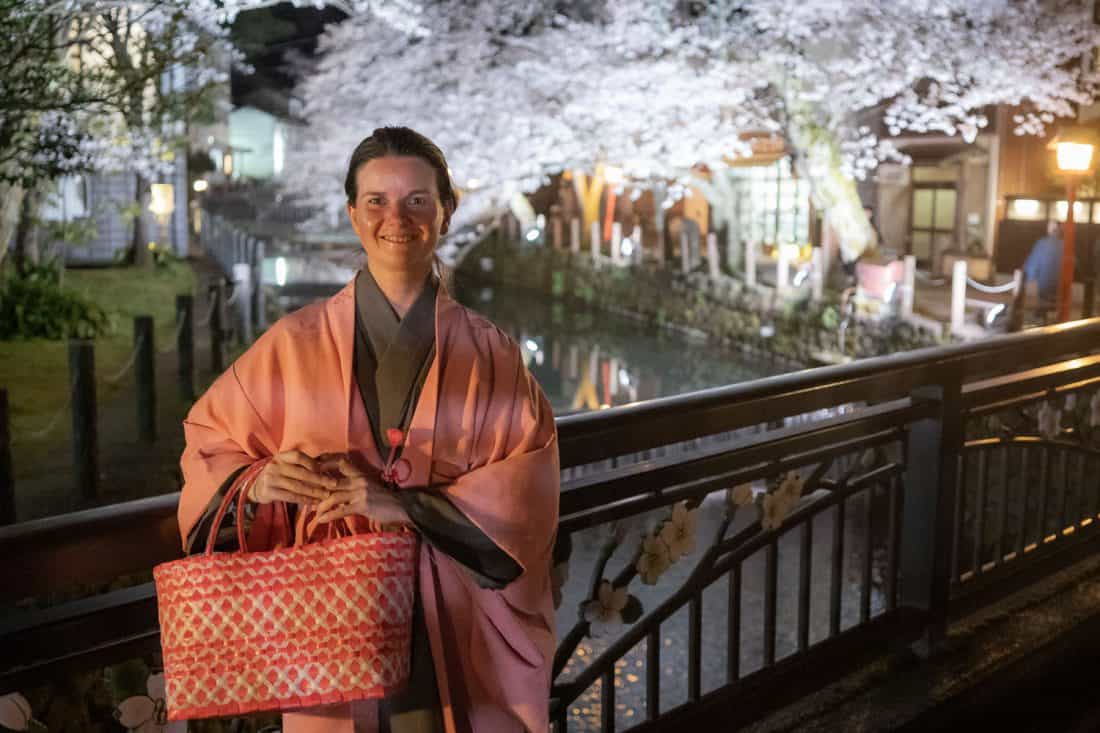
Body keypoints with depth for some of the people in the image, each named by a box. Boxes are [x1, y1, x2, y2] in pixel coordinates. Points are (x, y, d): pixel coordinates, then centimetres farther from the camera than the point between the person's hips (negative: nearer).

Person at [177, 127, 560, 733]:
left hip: (454, 631, 0)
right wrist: (257, 481, -14)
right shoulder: (297, 342, 0)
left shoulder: (488, 353, 0)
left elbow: (529, 484, -8)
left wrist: (406, 505, -19)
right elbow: (209, 440, 7)